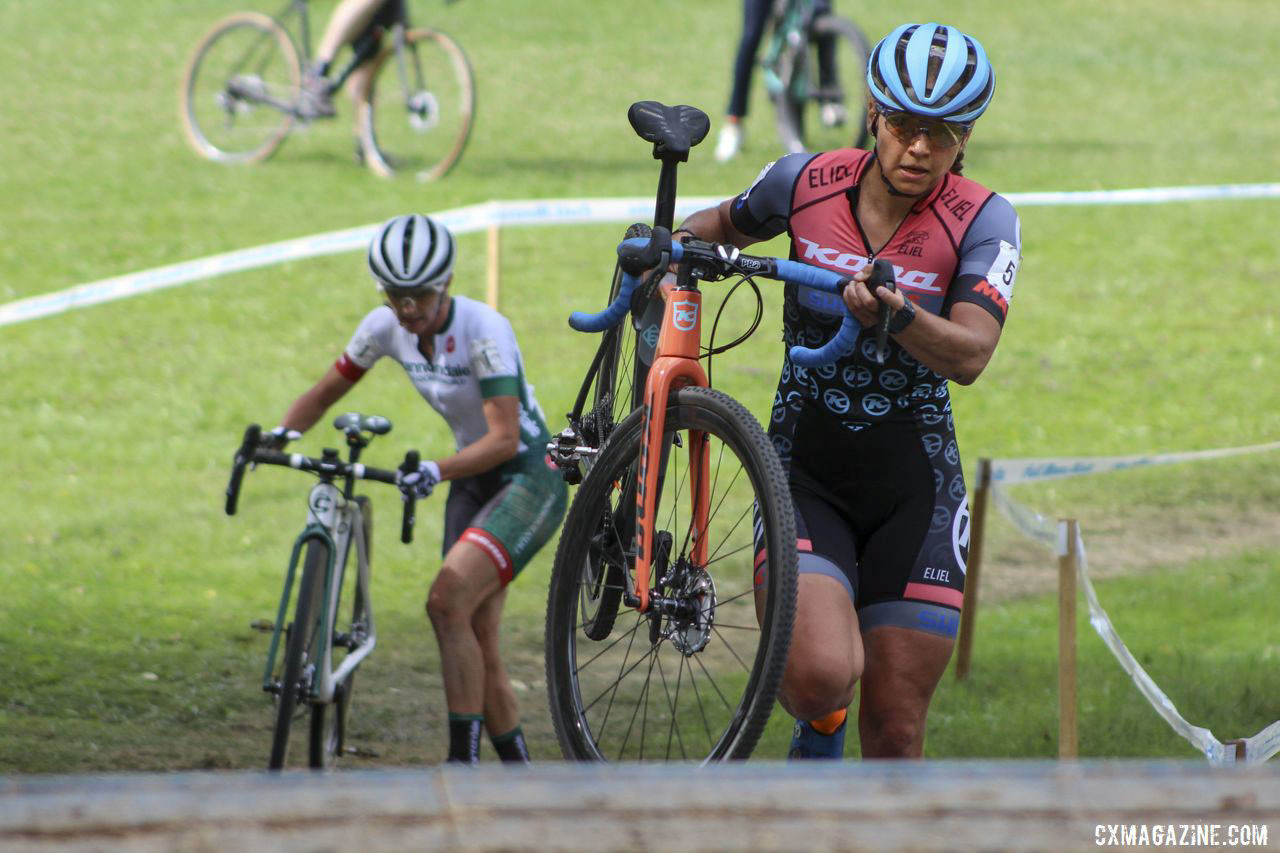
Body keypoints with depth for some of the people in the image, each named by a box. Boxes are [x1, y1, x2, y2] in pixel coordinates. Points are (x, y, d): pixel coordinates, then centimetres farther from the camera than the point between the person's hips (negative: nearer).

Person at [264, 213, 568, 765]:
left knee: (447, 601, -25)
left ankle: (464, 764, -22)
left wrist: (438, 470, -46)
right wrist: (281, 436, -13)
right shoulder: (386, 327, -5)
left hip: (528, 479, -7)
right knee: (476, 643, 4)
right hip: (471, 482, 7)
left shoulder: (484, 329, -24)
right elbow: (326, 393, 6)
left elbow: (505, 437, -31)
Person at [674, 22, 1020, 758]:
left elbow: (970, 356, -23)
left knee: (895, 734, -1)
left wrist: (898, 315, -42)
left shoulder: (983, 222, -10)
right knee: (820, 674, -24)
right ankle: (819, 728, 13)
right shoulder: (806, 183, -4)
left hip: (914, 490, 0)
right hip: (806, 475, 0)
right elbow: (727, 224, 18)